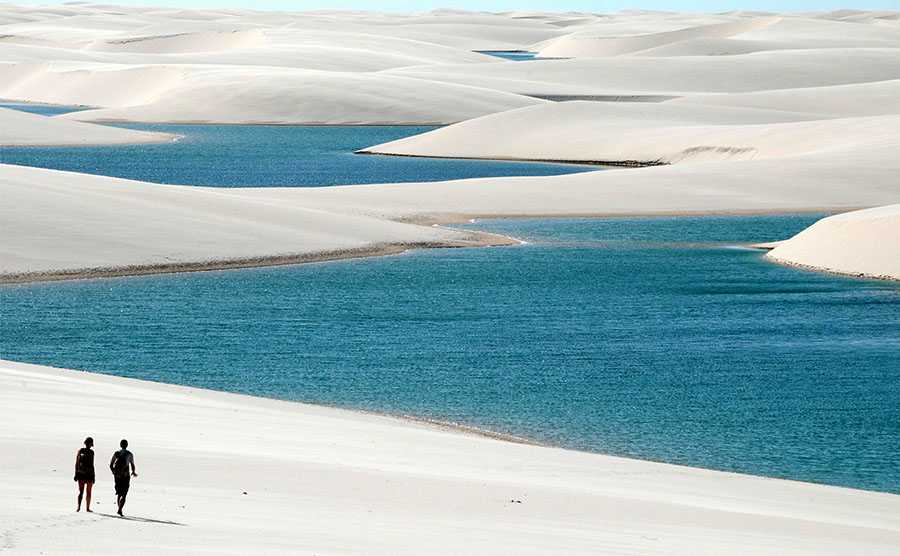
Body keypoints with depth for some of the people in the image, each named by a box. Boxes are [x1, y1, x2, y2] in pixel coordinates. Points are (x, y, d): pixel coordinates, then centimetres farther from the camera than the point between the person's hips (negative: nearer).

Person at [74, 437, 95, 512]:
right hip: (81, 474, -4)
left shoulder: (91, 452, 12)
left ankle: (88, 507, 9)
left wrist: (93, 476, 15)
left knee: (89, 492, 4)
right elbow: (77, 463, 0)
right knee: (81, 491, -10)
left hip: (90, 474, 4)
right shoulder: (80, 451, 0)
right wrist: (76, 473, -7)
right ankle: (78, 507, -14)